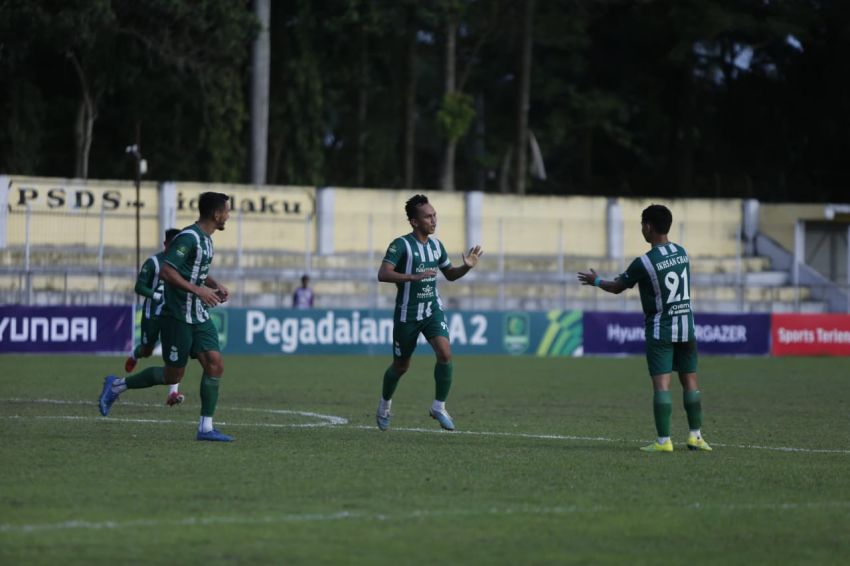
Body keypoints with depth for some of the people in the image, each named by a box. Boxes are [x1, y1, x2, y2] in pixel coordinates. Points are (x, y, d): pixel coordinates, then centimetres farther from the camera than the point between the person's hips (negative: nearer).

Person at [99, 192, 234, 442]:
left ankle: (205, 428, -3)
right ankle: (116, 386, 18)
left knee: (215, 365, -5)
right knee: (173, 375, 0)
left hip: (199, 317, 9)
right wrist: (198, 290, -27)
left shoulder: (205, 239, 12)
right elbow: (165, 271, -25)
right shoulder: (189, 238, -18)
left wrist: (216, 285, 10)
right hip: (178, 316, -9)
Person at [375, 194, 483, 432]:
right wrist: (415, 277, -35)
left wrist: (467, 267, -1)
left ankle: (439, 407, -6)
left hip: (432, 309, 4)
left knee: (445, 353, -20)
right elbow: (383, 274, -26)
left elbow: (450, 274, 20)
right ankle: (385, 404, 38)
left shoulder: (436, 245, 5)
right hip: (407, 313, -4)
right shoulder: (401, 245, -15)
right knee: (401, 366, 9)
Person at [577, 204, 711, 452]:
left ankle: (663, 441, -9)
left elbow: (618, 287, 0)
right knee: (690, 381, 11)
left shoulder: (644, 263, -14)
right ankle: (695, 435, 11)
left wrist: (596, 280, 21)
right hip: (686, 327, 5)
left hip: (660, 330, -5)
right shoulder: (682, 253, 4)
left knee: (661, 383, -6)